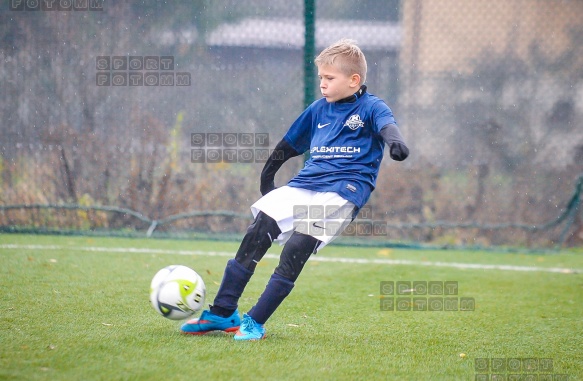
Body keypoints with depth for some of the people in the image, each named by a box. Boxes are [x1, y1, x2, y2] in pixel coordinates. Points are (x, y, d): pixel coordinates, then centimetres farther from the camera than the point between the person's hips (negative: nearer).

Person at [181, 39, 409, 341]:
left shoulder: (370, 107, 1)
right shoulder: (319, 109, 19)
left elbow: (387, 124, -22)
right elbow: (289, 145, 31)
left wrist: (395, 142, -45)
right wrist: (266, 179, 37)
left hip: (343, 191, -6)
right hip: (303, 185, 6)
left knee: (295, 251, -21)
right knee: (254, 238, -8)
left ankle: (255, 322, -16)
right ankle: (222, 313, 0)